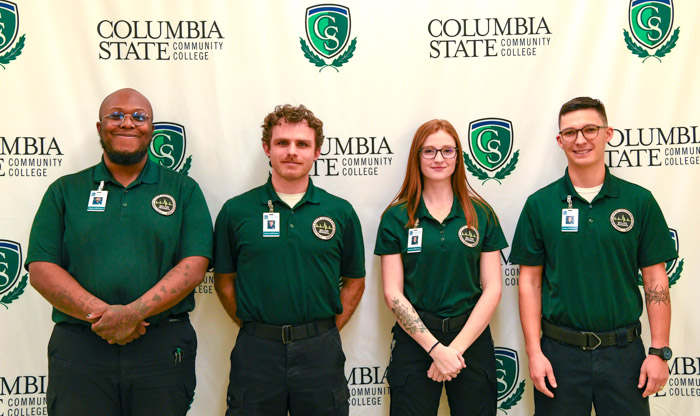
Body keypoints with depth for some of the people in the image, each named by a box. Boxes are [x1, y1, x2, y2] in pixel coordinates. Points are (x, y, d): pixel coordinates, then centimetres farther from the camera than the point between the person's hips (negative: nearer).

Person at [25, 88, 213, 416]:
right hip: (78, 349, 1)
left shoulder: (183, 190, 8)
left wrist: (135, 312, -16)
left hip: (163, 349, 0)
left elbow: (194, 266, -3)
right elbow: (41, 269, 1)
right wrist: (100, 312, -14)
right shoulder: (65, 192, 10)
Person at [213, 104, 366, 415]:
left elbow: (354, 282, 9)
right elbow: (224, 281, 7)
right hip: (255, 351, 0)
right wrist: (254, 329, 1)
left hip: (320, 352, 1)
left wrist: (328, 330, 2)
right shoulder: (235, 211, 1)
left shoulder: (341, 212, 2)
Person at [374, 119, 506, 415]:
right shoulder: (396, 217, 0)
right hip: (414, 339, -1)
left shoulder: (481, 214, 3)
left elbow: (492, 289, -1)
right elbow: (393, 293, -4)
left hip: (471, 336, 1)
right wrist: (435, 347, -12)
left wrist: (457, 347, -10)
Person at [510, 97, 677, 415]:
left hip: (624, 352, 1)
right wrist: (534, 352, -5)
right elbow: (530, 281, 0)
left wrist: (659, 351, -3)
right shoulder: (539, 204, -1)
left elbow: (655, 280, 2)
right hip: (560, 352, 0)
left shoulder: (639, 201, 0)